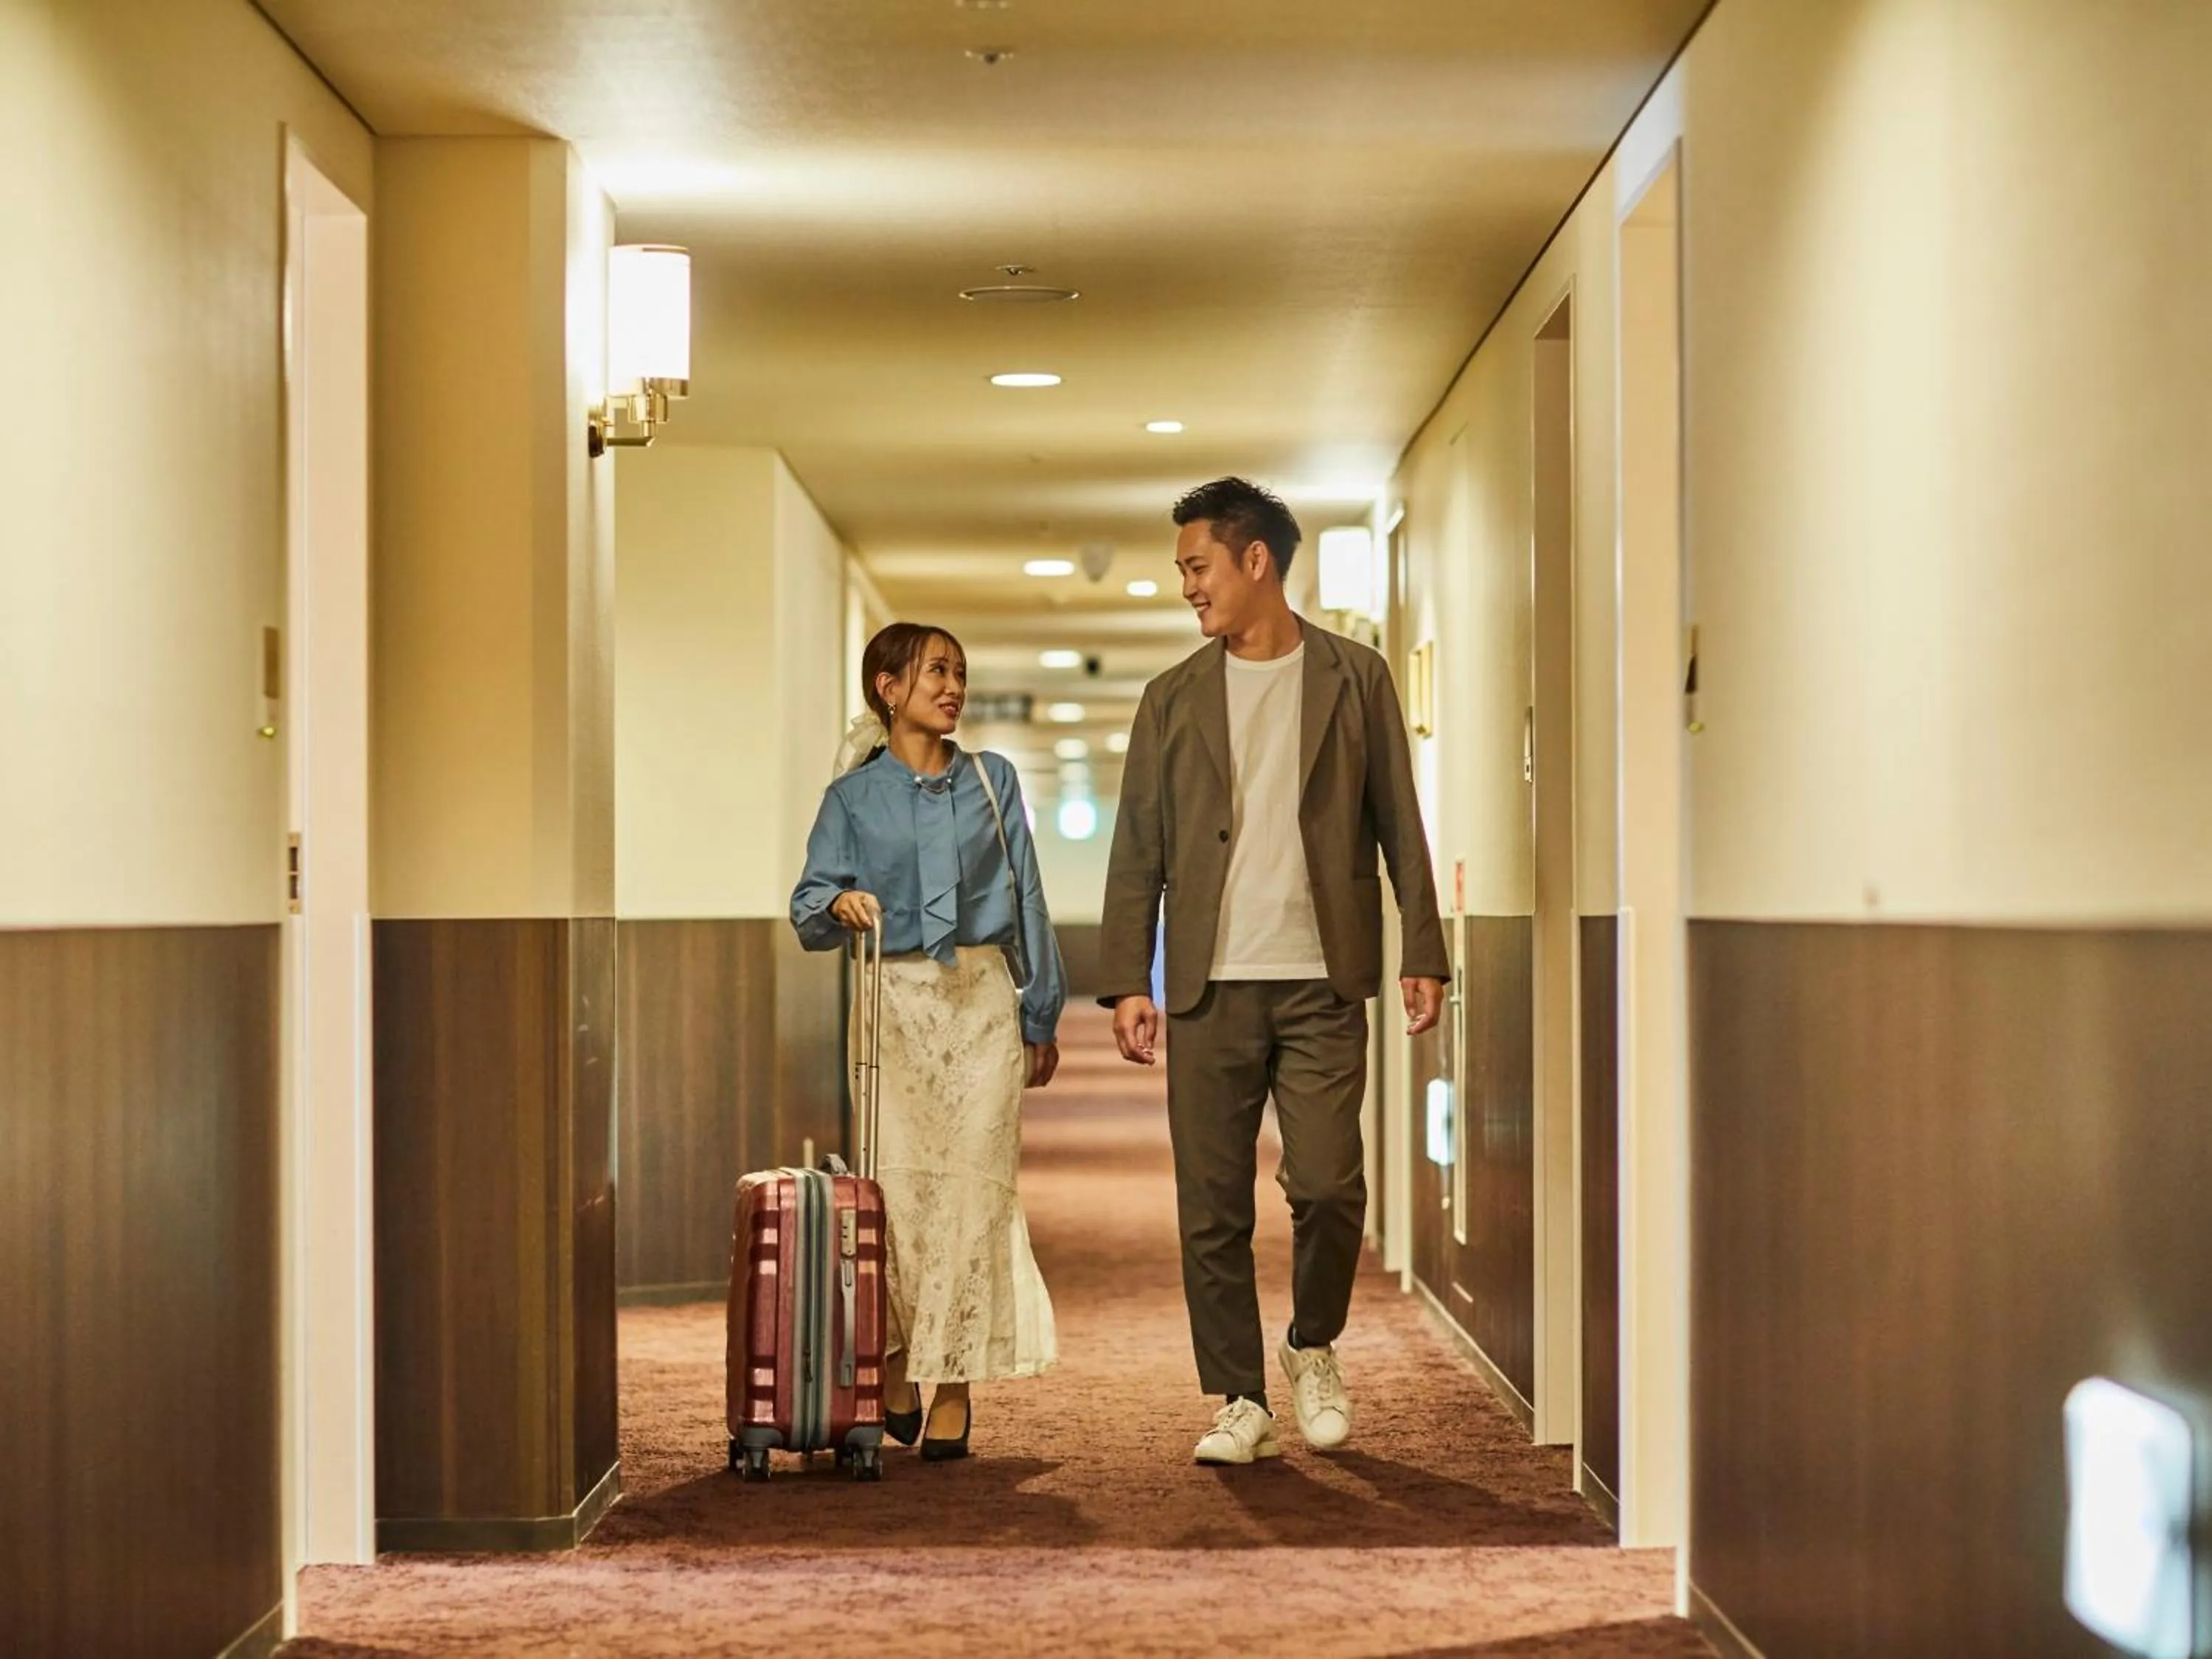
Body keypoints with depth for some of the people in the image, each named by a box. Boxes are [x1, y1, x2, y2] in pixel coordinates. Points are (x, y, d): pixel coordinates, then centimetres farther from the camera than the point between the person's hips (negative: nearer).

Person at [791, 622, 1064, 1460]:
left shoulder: (992, 780, 9)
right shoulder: (853, 796, 5)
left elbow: (1027, 901, 11)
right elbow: (808, 909, 0)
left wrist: (1041, 1015, 9)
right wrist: (839, 906, -23)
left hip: (983, 1000, 1)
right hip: (896, 1004, -1)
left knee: (975, 1187, -4)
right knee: (900, 1186, -4)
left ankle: (954, 1383, 2)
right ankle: (897, 1364, 15)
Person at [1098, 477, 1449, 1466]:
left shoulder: (1354, 679, 7)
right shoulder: (1173, 700, 11)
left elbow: (1400, 825, 7)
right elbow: (1138, 851, 9)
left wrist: (1423, 952, 1)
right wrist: (1127, 981, 1)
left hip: (1321, 982, -2)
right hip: (1209, 987, 2)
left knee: (1329, 1187, -9)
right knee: (1211, 1208, 1)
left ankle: (1314, 1348, 17)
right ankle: (1237, 1400, 11)